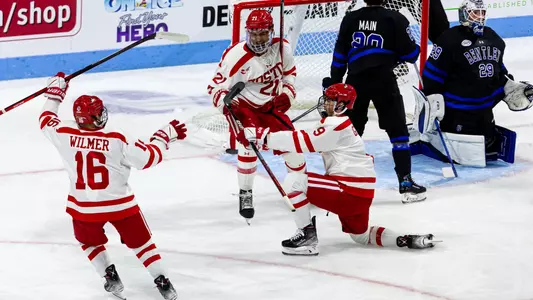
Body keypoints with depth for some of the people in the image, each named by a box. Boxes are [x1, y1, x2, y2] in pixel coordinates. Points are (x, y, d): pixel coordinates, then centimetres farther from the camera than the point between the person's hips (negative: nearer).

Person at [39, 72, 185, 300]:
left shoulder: (65, 135, -12)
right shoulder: (115, 141, -19)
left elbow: (46, 121, 10)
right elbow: (149, 157, -15)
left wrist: (54, 94, 23)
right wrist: (166, 136, 0)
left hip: (84, 207, 2)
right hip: (119, 204, -2)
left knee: (90, 242, 30)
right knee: (141, 243, 14)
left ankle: (110, 278, 20)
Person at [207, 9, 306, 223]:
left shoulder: (281, 47, -12)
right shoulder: (235, 56, -28)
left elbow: (289, 71, 9)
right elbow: (215, 87, -21)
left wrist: (287, 94, -7)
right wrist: (226, 103, -41)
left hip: (271, 105, 5)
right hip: (243, 106, -4)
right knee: (248, 144, -24)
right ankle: (245, 194, -7)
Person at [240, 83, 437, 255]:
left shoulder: (336, 125, -12)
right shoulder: (342, 124, 20)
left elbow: (304, 142, -18)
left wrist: (264, 137, -18)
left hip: (351, 192, -11)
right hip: (361, 194, 11)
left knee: (293, 181, -16)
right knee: (361, 236, 29)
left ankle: (307, 237, -10)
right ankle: (406, 240, 14)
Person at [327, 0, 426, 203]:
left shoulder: (350, 19, 7)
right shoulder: (395, 19, -3)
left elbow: (339, 55, 9)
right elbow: (410, 53, -2)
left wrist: (333, 82, 17)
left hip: (356, 81, 3)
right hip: (384, 81, -3)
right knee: (398, 131, 4)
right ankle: (406, 183, -1)